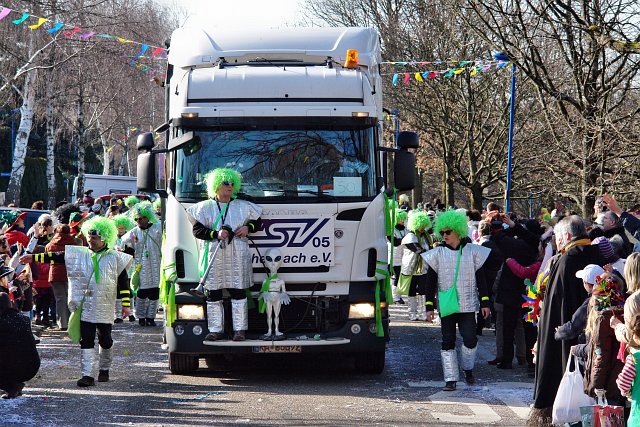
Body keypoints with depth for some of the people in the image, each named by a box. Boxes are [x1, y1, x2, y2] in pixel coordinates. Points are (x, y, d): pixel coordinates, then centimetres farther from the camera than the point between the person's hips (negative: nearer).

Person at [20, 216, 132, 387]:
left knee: (105, 341, 9)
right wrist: (34, 257, -1)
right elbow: (57, 257, 4)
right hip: (85, 307, 1)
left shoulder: (115, 258, 0)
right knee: (86, 341, -4)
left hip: (105, 309, -1)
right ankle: (87, 374, -5)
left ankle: (104, 370, 30)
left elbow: (123, 282, 2)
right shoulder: (79, 254, 4)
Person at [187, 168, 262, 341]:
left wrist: (248, 228, 0)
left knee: (238, 294, -3)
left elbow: (258, 222, 20)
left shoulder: (243, 207, 11)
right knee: (213, 295, 2)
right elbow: (197, 230, -1)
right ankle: (215, 330, 10)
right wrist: (216, 234, -14)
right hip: (213, 257, 0)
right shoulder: (205, 207, 5)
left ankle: (239, 329, 3)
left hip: (237, 257, 0)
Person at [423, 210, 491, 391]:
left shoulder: (472, 251, 4)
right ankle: (451, 379, 4)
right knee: (448, 341, 0)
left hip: (467, 304, -1)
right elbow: (430, 282, 5)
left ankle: (468, 369, 15)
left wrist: (484, 303, 3)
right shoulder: (437, 254, 4)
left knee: (470, 338, -11)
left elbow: (480, 279, 7)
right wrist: (429, 306, 0)